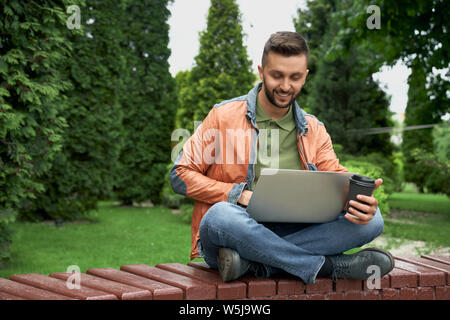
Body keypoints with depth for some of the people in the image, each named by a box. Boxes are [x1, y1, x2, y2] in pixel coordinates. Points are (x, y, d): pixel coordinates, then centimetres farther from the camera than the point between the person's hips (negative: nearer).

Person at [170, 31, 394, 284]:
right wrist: (238, 194, -14)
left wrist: (359, 199, -18)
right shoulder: (224, 116, 2)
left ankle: (251, 262, -26)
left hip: (290, 234, 4)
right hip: (234, 232, -3)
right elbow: (181, 175, 0)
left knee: (371, 220, -16)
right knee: (221, 215, -38)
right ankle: (330, 266, -25)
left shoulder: (314, 130, 14)